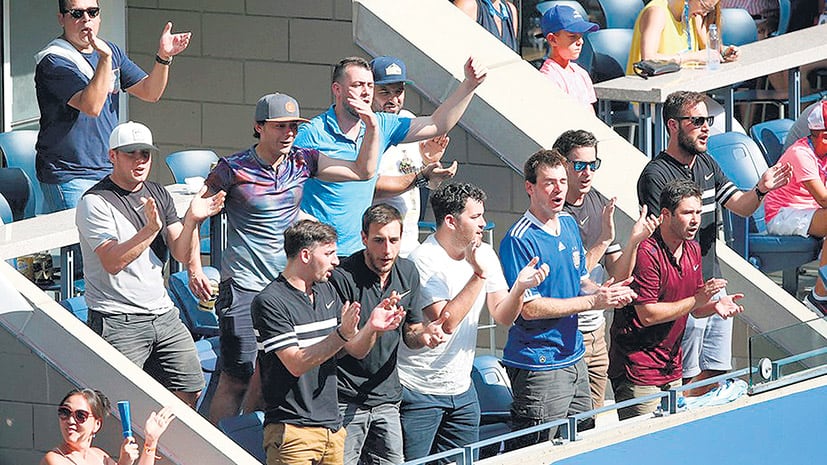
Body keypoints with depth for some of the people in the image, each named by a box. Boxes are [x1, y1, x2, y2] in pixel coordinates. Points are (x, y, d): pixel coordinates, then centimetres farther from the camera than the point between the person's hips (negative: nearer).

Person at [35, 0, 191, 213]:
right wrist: (105, 58, -33)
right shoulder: (54, 61, -13)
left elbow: (149, 92, 10)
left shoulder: (111, 52, 12)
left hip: (109, 171, 7)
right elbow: (92, 106, -25)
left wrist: (163, 58, -6)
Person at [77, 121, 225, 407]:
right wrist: (151, 228, -30)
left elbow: (184, 255, 7)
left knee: (191, 394, 5)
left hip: (164, 316, 7)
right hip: (117, 321, -7)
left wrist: (192, 221, -11)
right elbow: (112, 262, -20)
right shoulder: (95, 202, -8)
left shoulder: (158, 195, 13)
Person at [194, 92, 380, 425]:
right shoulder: (234, 169, -7)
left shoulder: (302, 162, 6)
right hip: (244, 285, -5)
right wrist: (194, 268, -5)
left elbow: (363, 171, 9)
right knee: (236, 378, -8)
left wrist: (371, 126, -4)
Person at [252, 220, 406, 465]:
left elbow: (356, 350, 14)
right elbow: (295, 364, -17)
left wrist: (372, 328, -8)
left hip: (332, 425, 7)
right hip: (293, 430, -7)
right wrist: (342, 334, -25)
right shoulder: (270, 302, -10)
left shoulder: (327, 291, 13)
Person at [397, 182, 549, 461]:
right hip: (419, 391, -7)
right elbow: (446, 322, -26)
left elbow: (502, 317, 2)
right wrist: (479, 274, -27)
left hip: (461, 390, 7)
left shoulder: (484, 254, 4)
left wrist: (519, 287, -18)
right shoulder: (425, 260, -17)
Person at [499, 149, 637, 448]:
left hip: (574, 357, 8)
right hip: (539, 365, -8)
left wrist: (601, 290, -2)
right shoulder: (519, 241, -16)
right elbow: (529, 308, -20)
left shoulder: (568, 224, 10)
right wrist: (593, 302, -18)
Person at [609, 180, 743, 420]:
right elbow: (647, 314, -20)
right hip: (639, 371, -8)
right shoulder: (647, 253, -17)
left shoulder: (693, 250, 11)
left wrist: (714, 305, -4)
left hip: (672, 370, 8)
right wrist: (697, 300, -19)